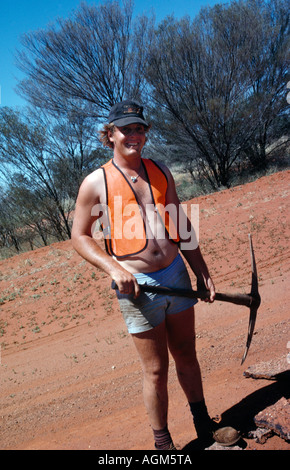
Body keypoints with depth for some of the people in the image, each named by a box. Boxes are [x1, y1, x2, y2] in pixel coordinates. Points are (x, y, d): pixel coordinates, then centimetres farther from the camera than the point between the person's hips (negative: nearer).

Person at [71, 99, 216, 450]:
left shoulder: (160, 172, 8)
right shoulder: (96, 182, -5)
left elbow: (180, 226, 13)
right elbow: (79, 237, -1)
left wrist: (202, 271, 12)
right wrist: (114, 268, -16)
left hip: (177, 274, 4)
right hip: (137, 287, -4)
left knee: (186, 356, 19)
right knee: (156, 371, 7)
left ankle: (203, 422, 41)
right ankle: (162, 441, 29)